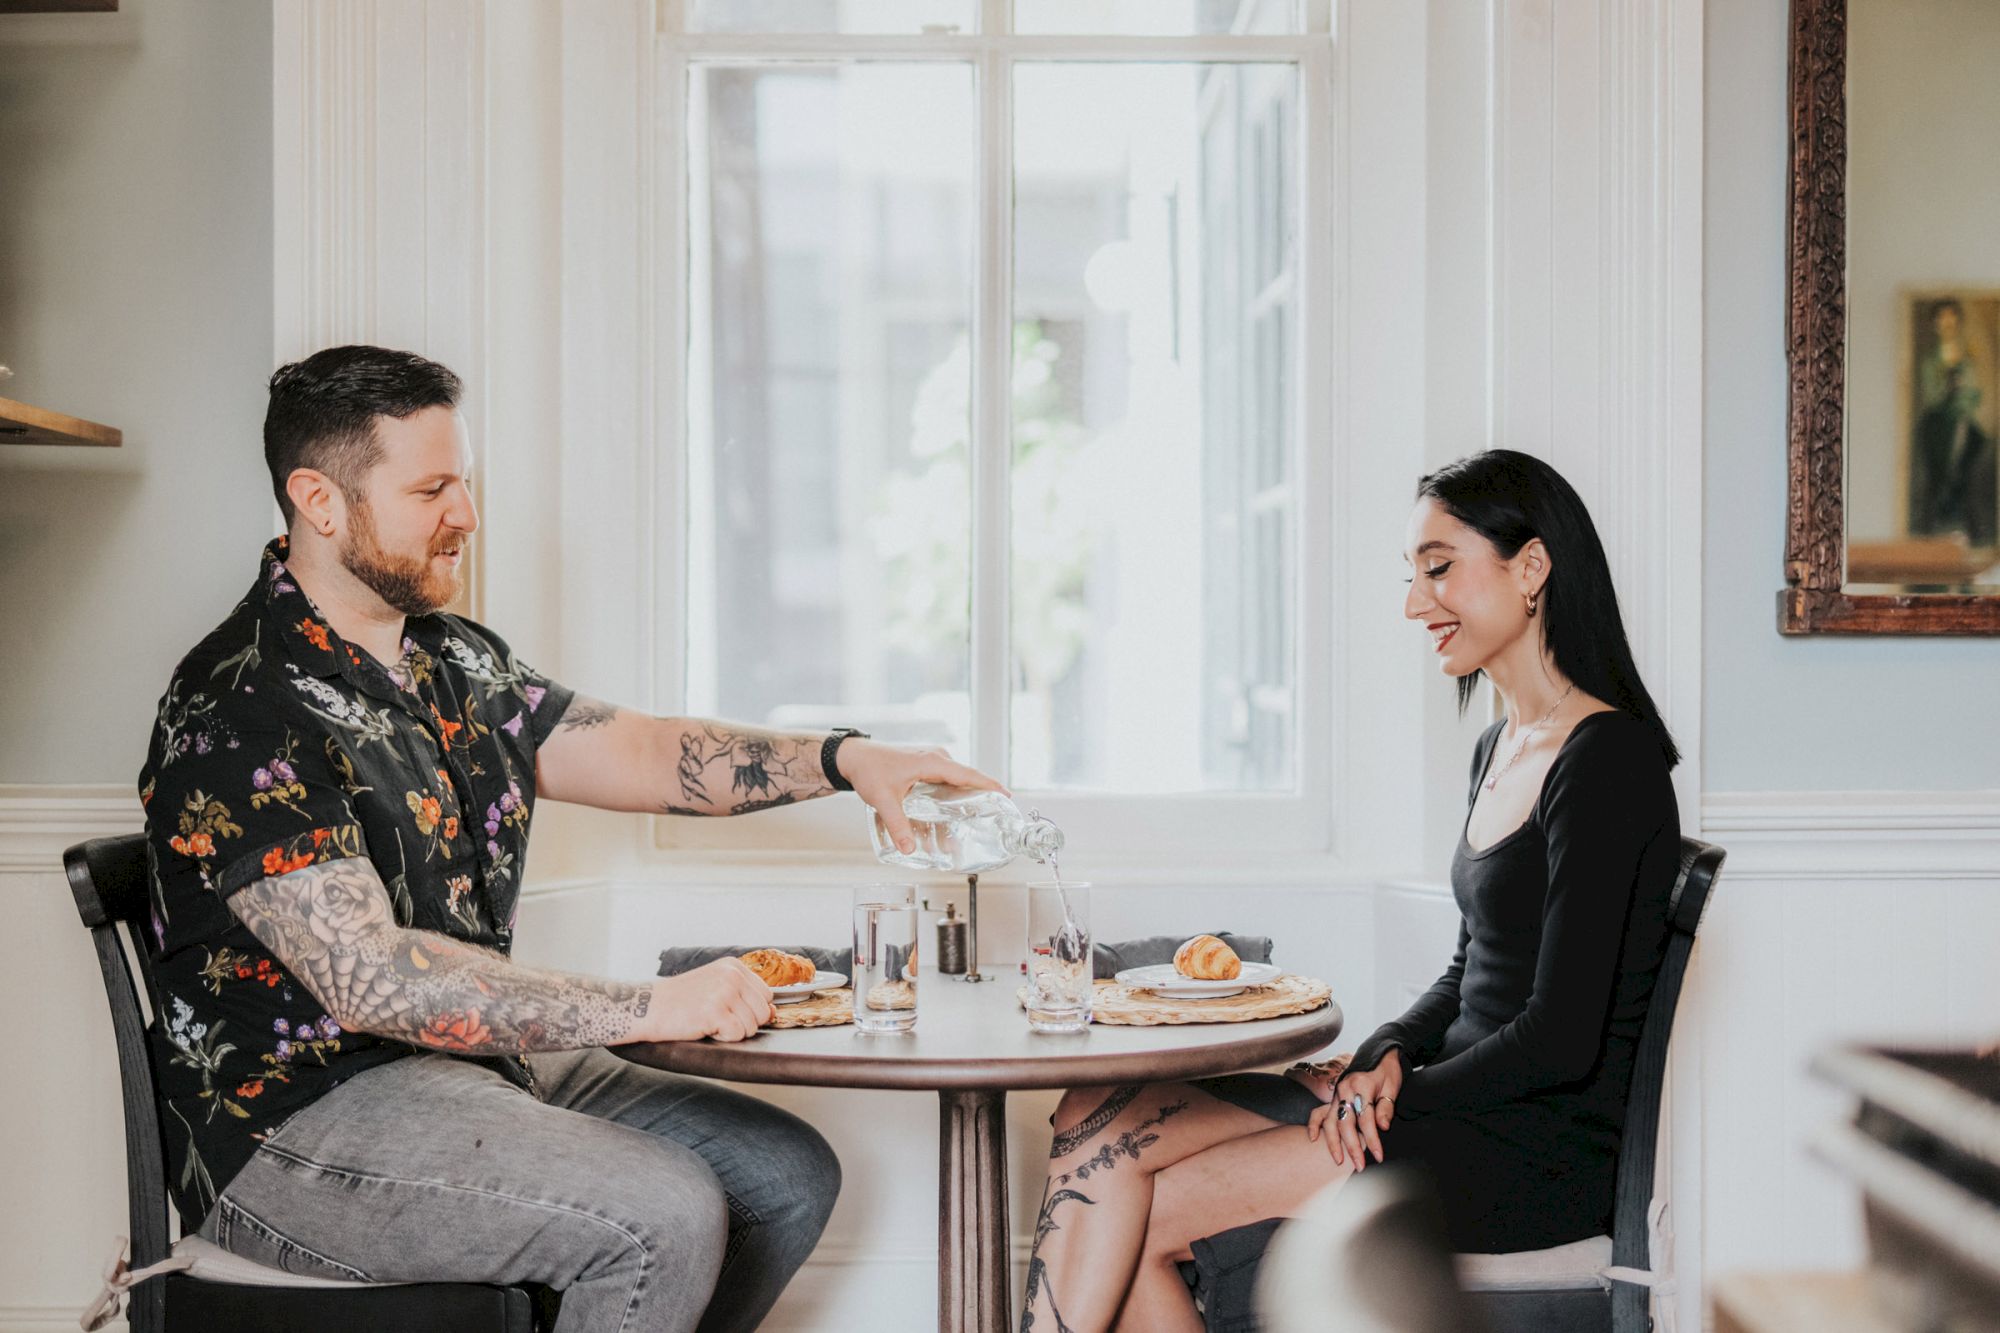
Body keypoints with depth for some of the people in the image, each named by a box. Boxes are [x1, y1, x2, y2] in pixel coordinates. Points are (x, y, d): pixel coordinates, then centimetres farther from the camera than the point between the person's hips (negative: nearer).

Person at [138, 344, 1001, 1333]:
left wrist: (845, 759, -6)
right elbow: (367, 975, -27)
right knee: (664, 1220, -26)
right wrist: (651, 1008, -30)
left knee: (786, 1174, 4)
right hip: (297, 1120, -9)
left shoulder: (459, 665, 12)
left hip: (482, 1061, 9)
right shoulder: (238, 712, -18)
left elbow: (638, 751, 11)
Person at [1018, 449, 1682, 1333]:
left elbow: (1561, 1038, -18)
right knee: (1097, 1119, -7)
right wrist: (1387, 1056, 1)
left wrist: (1394, 1090, -8)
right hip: (1467, 1112, 9)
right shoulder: (1498, 749, 15)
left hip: (1547, 1151, -8)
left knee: (1137, 1212, -17)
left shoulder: (1606, 760, -14)